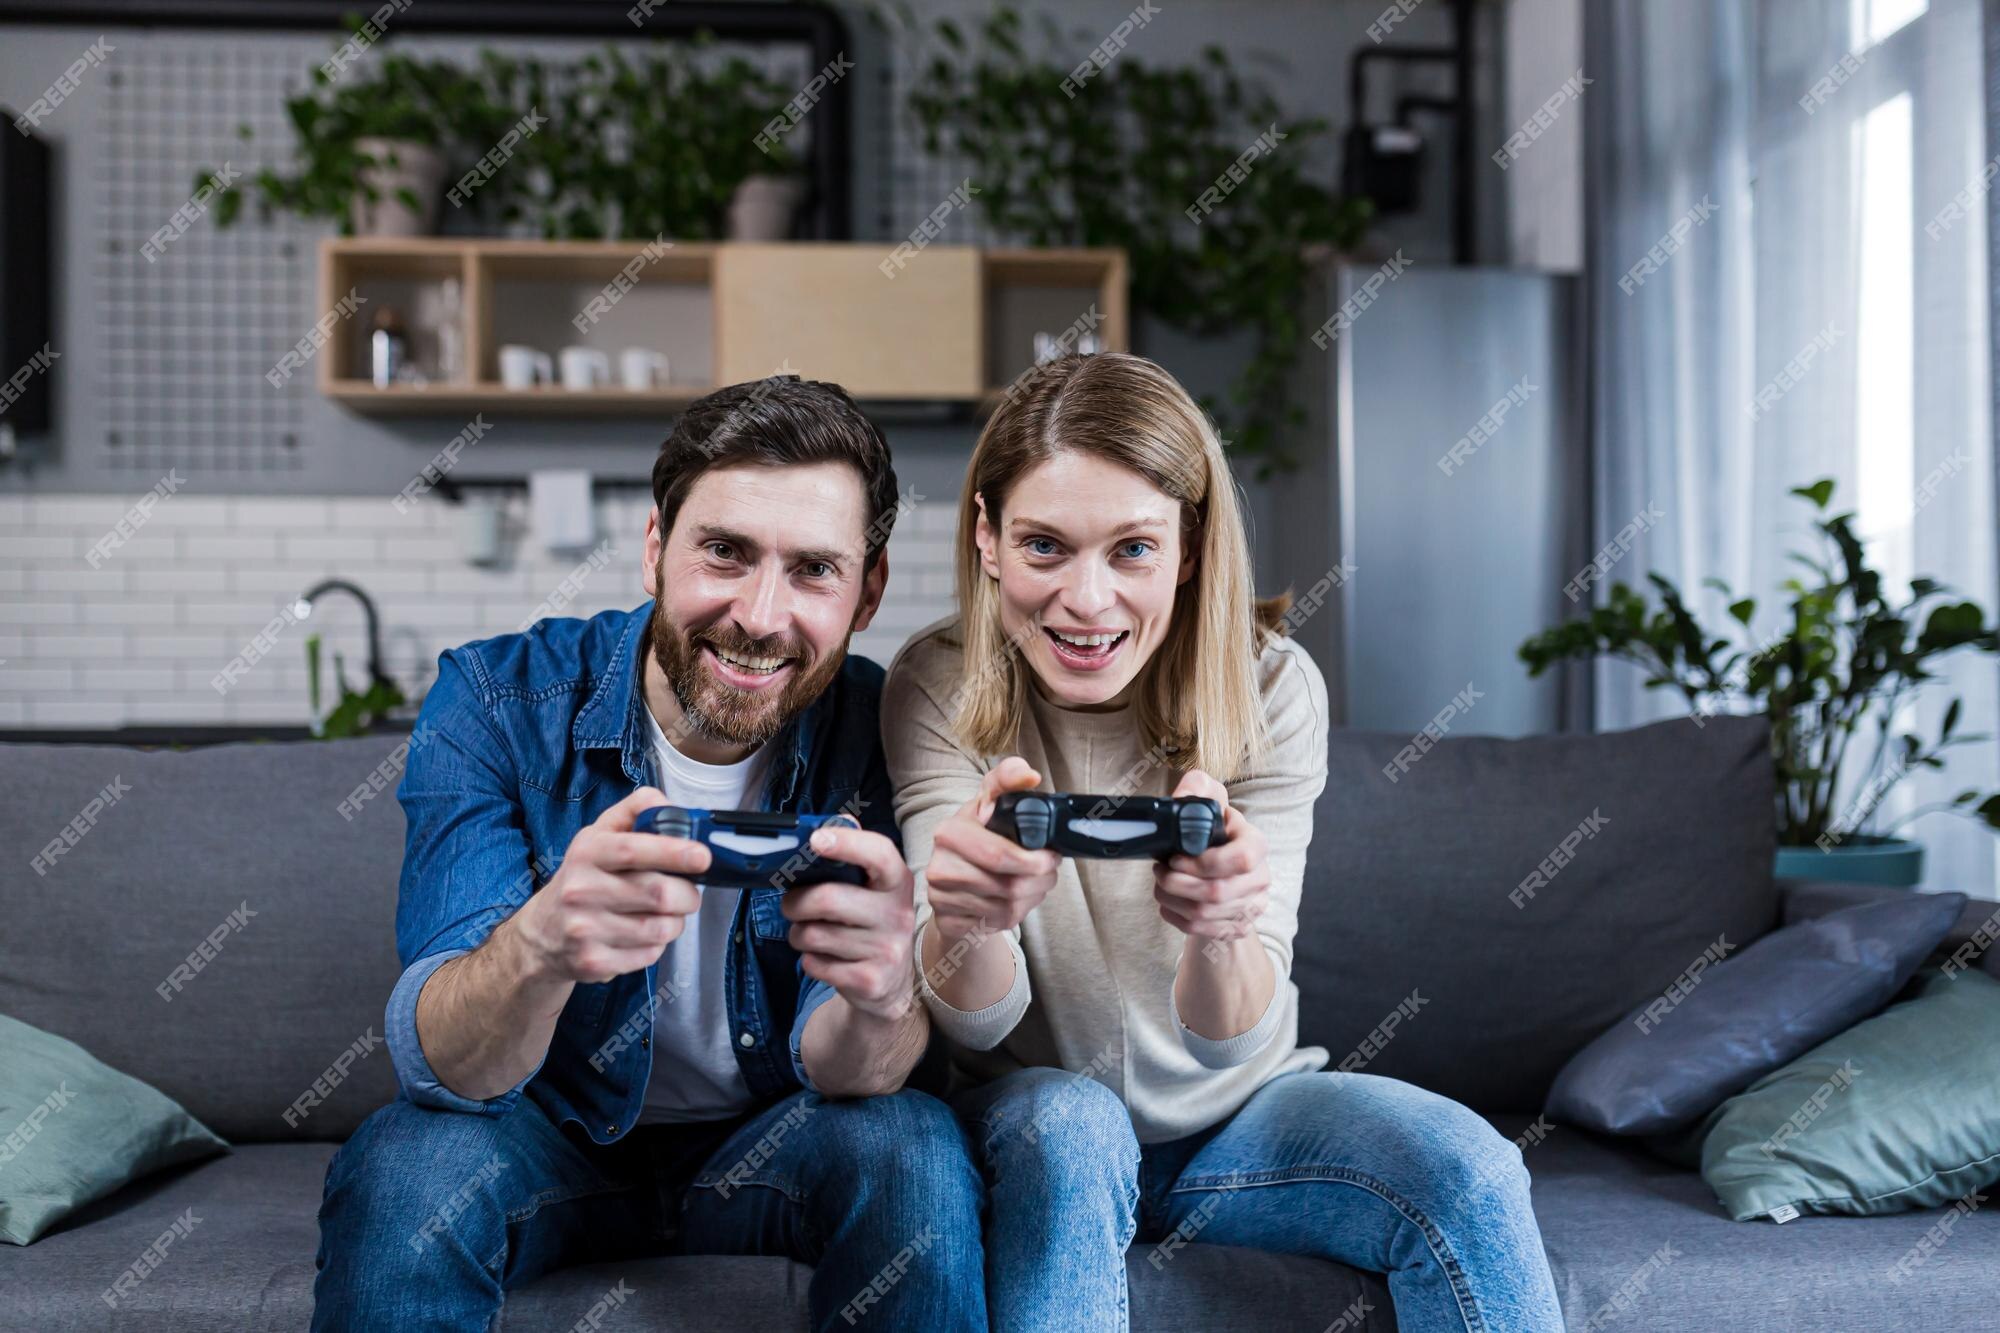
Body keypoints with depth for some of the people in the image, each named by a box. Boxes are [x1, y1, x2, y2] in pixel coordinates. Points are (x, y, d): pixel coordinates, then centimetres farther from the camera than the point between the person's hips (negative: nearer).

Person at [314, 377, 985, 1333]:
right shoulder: (495, 701, -19)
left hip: (762, 1146, 2)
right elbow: (440, 1065, -26)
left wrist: (883, 994, -47)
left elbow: (837, 1071, -21)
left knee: (913, 1150, -28)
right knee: (404, 1167, -32)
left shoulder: (879, 732, -16)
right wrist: (540, 946, -50)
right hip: (555, 1136, -1)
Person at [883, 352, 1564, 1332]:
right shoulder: (938, 690, -15)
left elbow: (1229, 1041, -20)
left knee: (1467, 1170, -25)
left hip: (1233, 1114, 1)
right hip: (1037, 1128, 0)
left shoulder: (1270, 689, -15)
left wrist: (1220, 931, -45)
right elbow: (977, 1024, -20)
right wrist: (962, 916, -44)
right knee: (1066, 1123, -33)